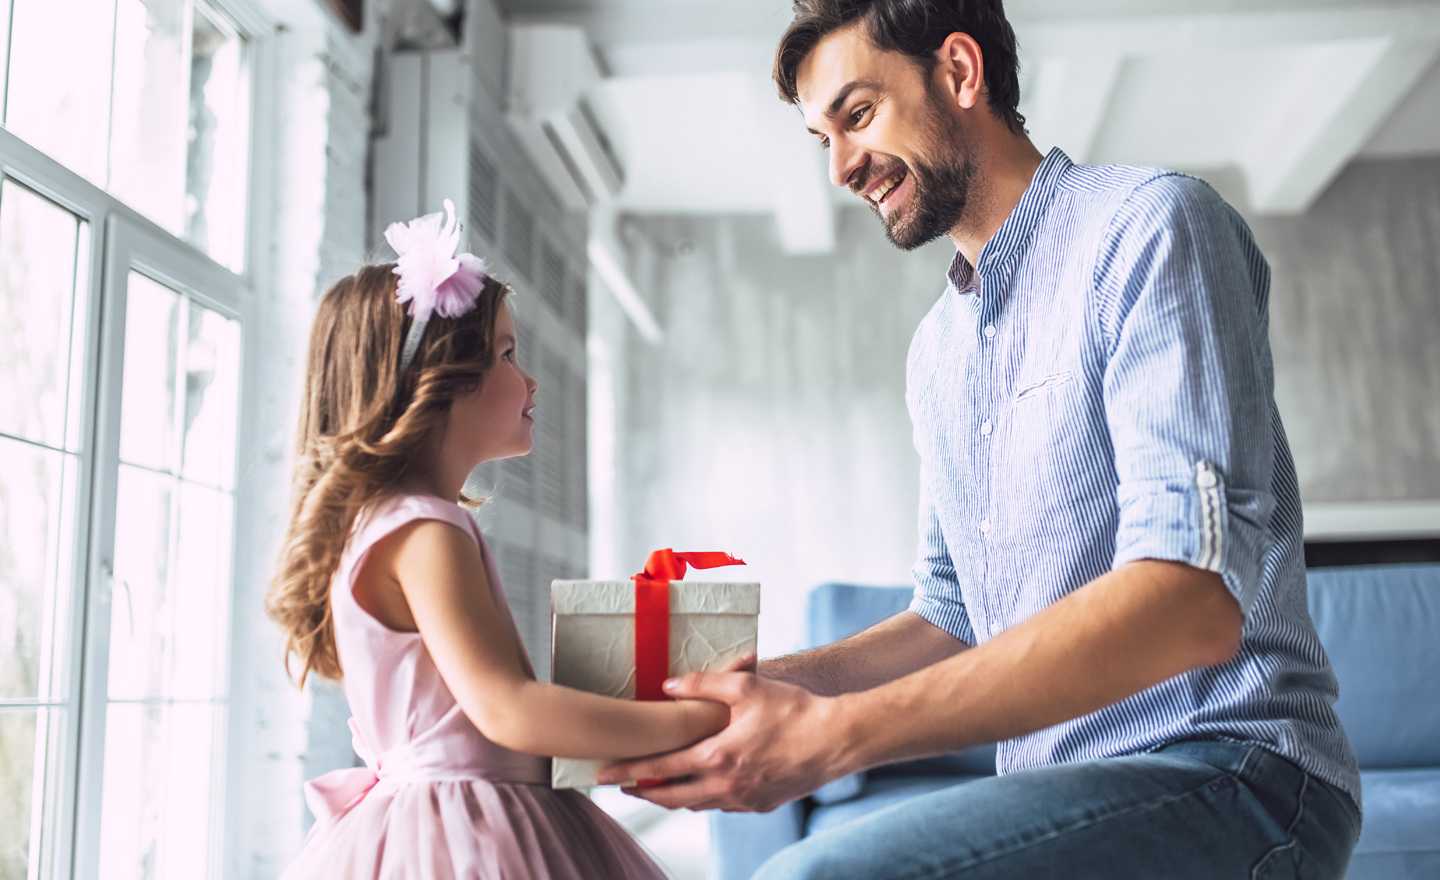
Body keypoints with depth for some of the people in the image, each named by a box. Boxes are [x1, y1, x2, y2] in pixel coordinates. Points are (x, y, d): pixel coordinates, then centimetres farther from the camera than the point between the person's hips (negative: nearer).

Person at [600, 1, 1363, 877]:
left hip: (1229, 777, -7)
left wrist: (836, 733, -26)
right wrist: (770, 682, 1)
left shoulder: (1148, 223, -10)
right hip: (1062, 796, 8)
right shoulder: (936, 352, 16)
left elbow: (1192, 598, -22)